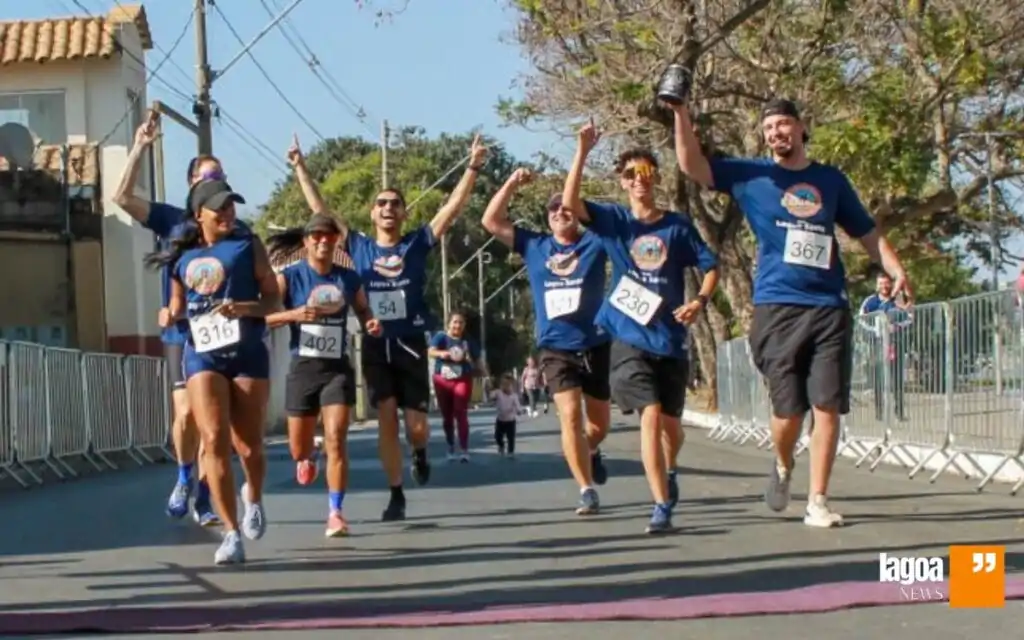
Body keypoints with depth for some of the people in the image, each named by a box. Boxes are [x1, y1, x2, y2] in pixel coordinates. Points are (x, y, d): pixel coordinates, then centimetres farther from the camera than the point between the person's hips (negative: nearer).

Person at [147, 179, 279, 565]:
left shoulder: (248, 246, 3)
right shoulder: (182, 256, 10)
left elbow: (273, 298, 2)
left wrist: (245, 308, -17)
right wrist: (172, 315, 0)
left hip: (248, 354, -1)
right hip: (202, 356, 1)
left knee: (249, 446, 6)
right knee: (214, 440, -15)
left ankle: (254, 498, 41)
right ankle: (231, 533, -12)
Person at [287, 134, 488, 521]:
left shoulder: (418, 243, 3)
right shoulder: (359, 247, 5)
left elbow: (454, 206, -3)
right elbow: (319, 210, 7)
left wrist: (473, 167, -11)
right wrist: (300, 168, 5)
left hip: (411, 344, -1)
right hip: (375, 345, 1)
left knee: (416, 426, -1)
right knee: (386, 418, -3)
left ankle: (420, 453, 36)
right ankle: (396, 495, 5)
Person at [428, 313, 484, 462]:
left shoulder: (468, 341, 5)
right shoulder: (441, 336, -3)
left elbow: (477, 360, 11)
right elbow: (431, 352, -19)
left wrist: (486, 375, -1)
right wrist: (441, 353, -40)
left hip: (462, 380, 0)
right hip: (442, 380, 0)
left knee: (461, 414, -12)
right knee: (447, 416, 8)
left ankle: (464, 450, -14)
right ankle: (451, 448, 22)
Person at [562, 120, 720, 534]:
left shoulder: (677, 226, 4)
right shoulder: (614, 220, 2)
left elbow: (710, 267, 7)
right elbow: (570, 203, -14)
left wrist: (700, 301, -12)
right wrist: (583, 151, -21)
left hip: (671, 339, 2)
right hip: (630, 338, -2)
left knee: (671, 422, 12)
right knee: (650, 415, -17)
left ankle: (668, 471, 45)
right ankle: (662, 505, -13)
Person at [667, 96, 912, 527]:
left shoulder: (831, 180, 14)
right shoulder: (752, 176, 8)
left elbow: (867, 233, 19)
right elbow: (691, 165, 0)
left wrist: (896, 270, 4)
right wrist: (681, 112, -12)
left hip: (829, 309, 2)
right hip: (776, 309, -2)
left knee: (828, 408, -4)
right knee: (789, 410, -3)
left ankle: (817, 503, 4)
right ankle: (783, 466, 29)